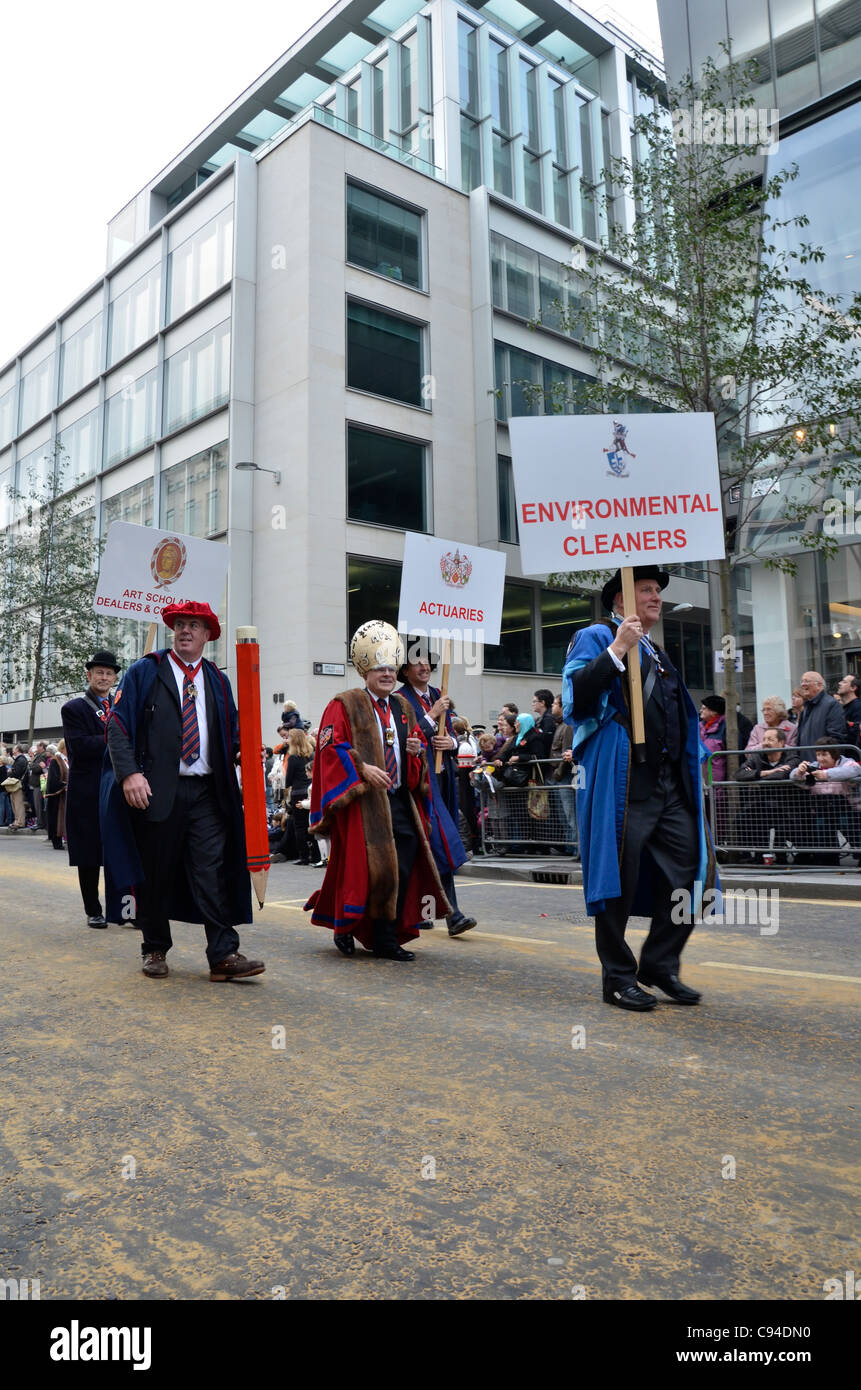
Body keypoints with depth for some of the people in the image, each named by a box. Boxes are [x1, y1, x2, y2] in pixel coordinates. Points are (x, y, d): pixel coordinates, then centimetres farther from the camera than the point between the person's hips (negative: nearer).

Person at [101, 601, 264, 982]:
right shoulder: (144, 672, 4)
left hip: (207, 793, 2)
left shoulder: (217, 680, 14)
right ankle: (155, 950, 24)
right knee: (155, 875, 7)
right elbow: (118, 725, -3)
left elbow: (231, 730, 19)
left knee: (213, 871, -3)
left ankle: (224, 954, -3)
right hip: (157, 790, -2)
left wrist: (242, 751, -5)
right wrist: (129, 773, -17)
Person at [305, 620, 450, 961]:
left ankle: (386, 940, 10)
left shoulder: (403, 708, 19)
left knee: (402, 872, 0)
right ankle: (344, 926, 15)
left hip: (401, 801, 6)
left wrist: (416, 751, 4)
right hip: (363, 801, -6)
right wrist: (362, 768, -19)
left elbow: (416, 745, 27)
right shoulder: (344, 705, 1)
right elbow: (331, 747, -9)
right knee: (367, 867, -9)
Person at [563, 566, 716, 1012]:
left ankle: (659, 963, 20)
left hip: (670, 785, 7)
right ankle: (618, 977, 14)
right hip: (621, 782, -7)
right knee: (619, 880, 0)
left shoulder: (660, 655, 25)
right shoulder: (596, 638, 1)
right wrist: (616, 649, -17)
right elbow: (575, 695, -15)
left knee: (688, 872, 3)